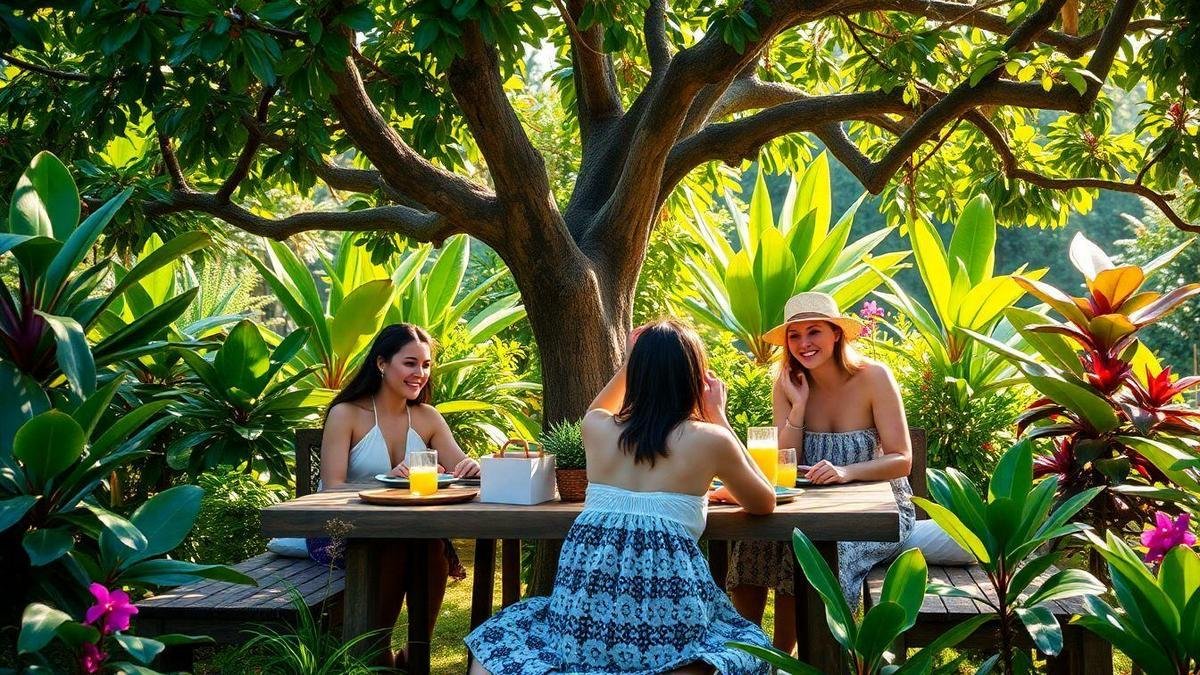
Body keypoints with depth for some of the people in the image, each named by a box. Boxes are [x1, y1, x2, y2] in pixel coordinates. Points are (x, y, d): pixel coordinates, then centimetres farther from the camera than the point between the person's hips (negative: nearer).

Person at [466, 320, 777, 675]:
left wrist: (631, 361, 34)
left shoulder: (596, 429, 10)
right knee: (749, 644, 21)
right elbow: (765, 503, 20)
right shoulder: (711, 439, 1)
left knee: (496, 640, 26)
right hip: (664, 612, -3)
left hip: (585, 611, 3)